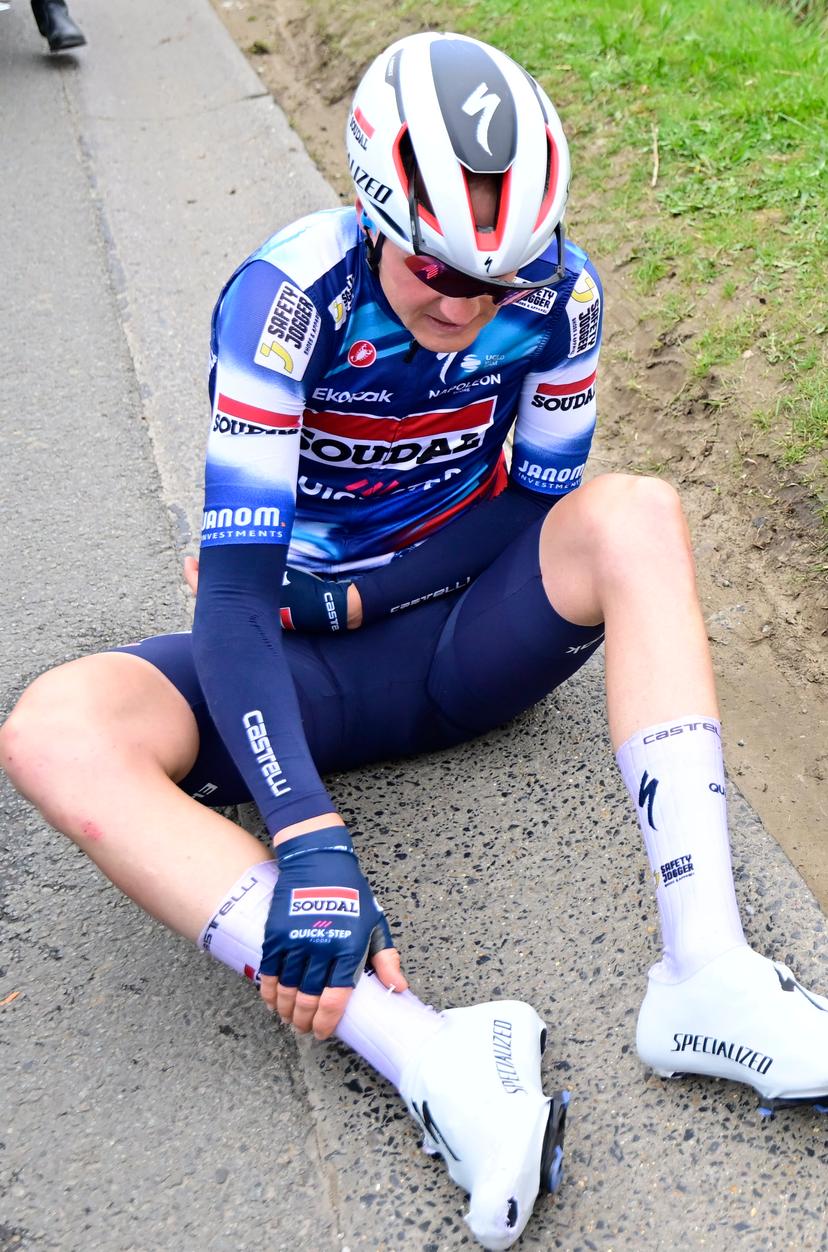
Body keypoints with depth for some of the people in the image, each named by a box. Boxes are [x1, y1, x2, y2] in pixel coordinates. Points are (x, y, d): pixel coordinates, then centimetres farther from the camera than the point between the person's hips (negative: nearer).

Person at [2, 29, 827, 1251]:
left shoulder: (557, 289, -12)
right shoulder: (290, 294, -22)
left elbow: (545, 502, -4)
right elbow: (236, 593, -29)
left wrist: (339, 594, -16)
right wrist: (309, 841, -41)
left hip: (464, 636, 2)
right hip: (313, 666, -1)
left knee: (640, 514, -26)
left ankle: (703, 969, -33)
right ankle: (427, 1055, -42)